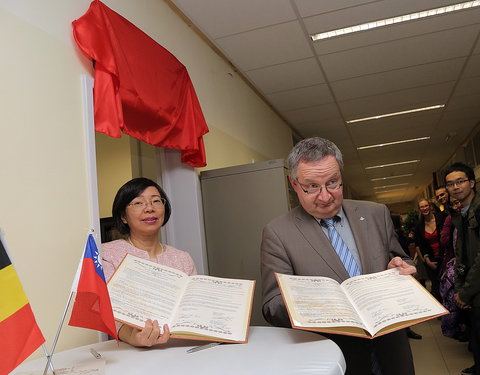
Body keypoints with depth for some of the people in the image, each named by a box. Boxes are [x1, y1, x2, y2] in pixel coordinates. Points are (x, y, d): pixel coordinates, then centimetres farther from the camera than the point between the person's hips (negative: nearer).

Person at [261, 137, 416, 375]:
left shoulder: (376, 215, 1)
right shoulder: (277, 233, -10)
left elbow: (399, 260, 11)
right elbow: (272, 307, -11)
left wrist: (399, 266, -13)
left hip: (390, 346, 4)